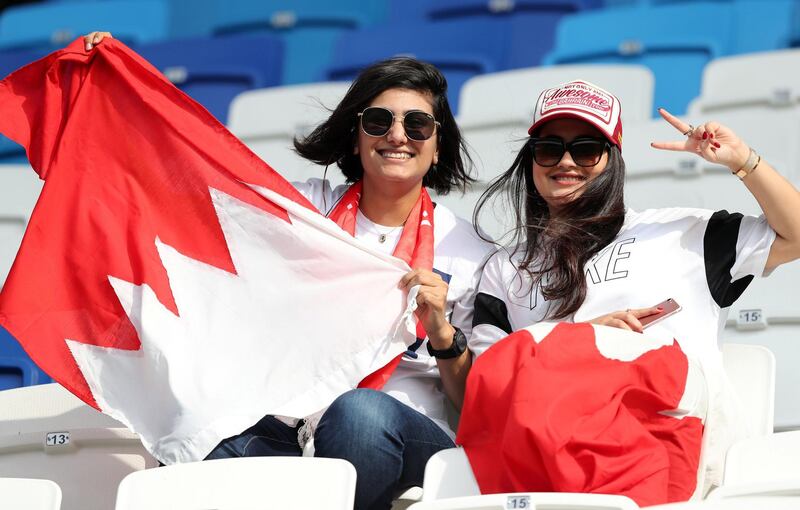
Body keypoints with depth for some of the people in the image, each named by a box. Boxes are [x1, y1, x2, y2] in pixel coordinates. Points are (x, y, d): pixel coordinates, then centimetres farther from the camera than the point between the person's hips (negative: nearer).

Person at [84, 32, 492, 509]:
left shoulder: (468, 251, 8)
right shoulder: (303, 206, 14)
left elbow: (475, 402, 9)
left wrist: (440, 331, -10)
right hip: (282, 427, 0)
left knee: (358, 412, -40)